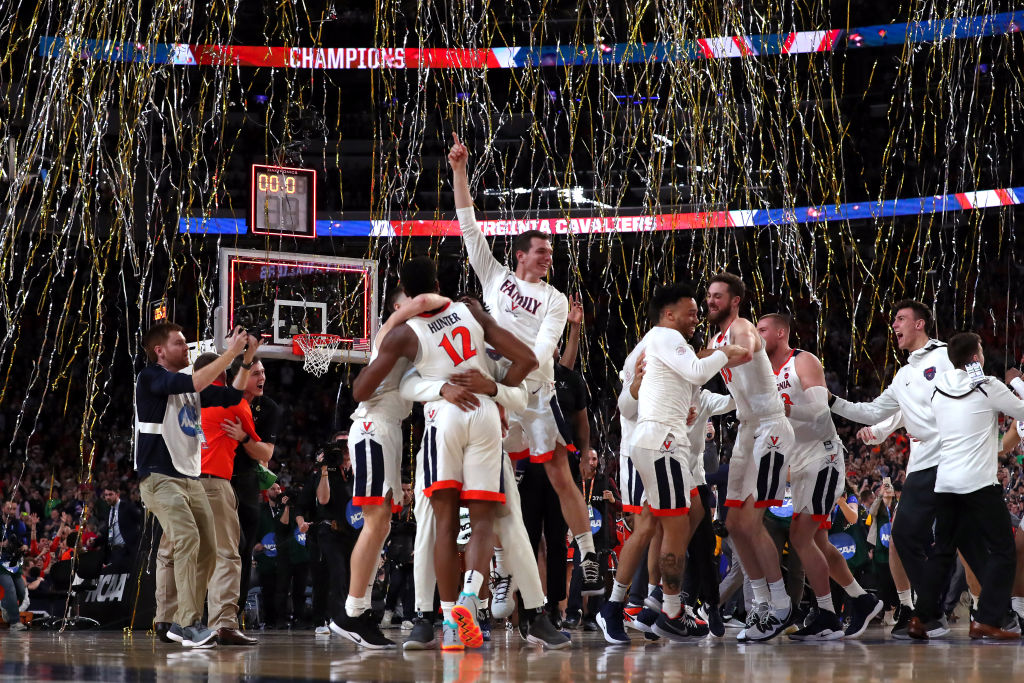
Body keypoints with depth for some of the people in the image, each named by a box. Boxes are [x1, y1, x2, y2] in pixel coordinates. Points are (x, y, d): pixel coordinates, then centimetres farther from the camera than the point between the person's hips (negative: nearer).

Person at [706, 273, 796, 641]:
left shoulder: (742, 329, -13)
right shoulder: (715, 341, 15)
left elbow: (745, 352, -37)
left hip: (770, 430, -10)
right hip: (746, 429, 10)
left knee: (750, 521, -13)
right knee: (735, 522, 8)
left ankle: (780, 606, -3)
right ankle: (762, 604, 16)